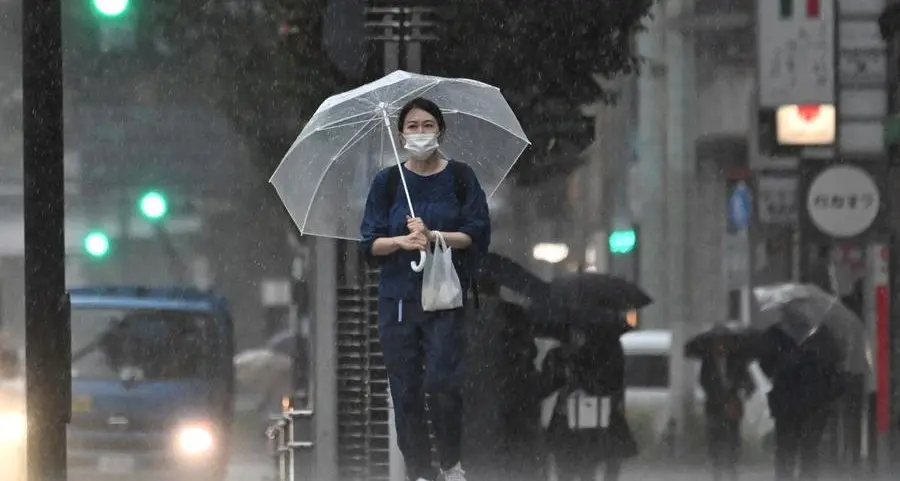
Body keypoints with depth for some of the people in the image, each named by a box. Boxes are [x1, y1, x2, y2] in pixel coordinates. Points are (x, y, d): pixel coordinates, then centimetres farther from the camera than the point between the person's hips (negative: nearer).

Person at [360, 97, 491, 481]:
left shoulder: (461, 178, 3)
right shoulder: (387, 182, 6)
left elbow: (478, 236, -2)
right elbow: (370, 243, 2)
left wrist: (434, 236, -17)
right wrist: (402, 241, -17)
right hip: (398, 298, 2)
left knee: (442, 381, -15)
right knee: (405, 389, 0)